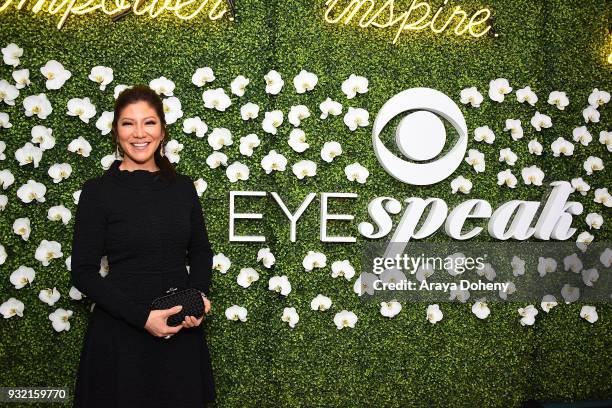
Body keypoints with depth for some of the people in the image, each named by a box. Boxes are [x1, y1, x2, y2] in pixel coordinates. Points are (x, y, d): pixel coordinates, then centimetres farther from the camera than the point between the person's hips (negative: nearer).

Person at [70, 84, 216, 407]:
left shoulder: (183, 187, 4)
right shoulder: (97, 191, -7)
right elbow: (83, 273, -9)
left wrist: (199, 295, -8)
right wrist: (142, 317, -18)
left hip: (182, 330, 4)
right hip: (121, 332, -3)